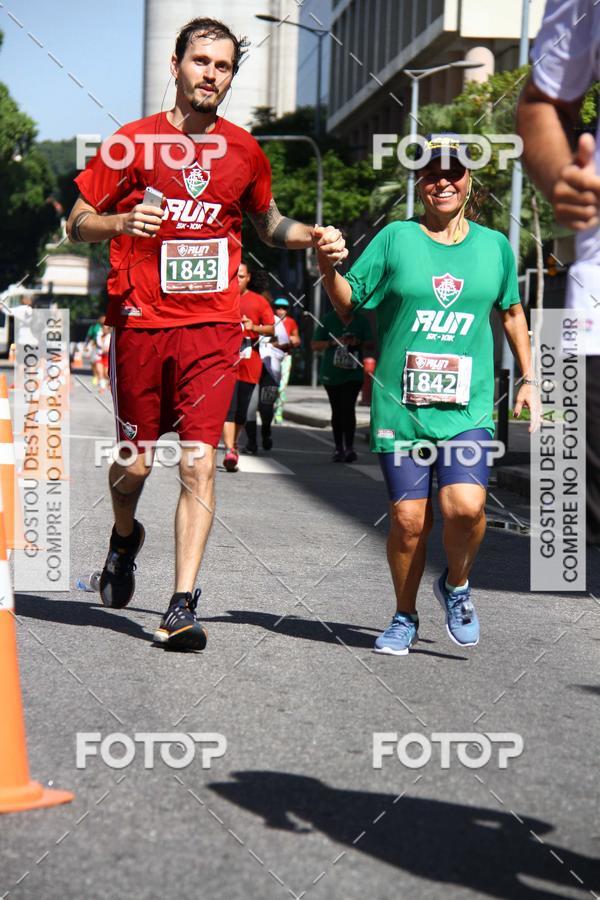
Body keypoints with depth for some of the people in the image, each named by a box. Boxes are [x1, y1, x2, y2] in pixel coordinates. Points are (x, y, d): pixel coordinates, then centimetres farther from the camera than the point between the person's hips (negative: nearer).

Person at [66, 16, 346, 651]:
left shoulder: (244, 151, 9)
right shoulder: (132, 142, 0)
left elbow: (268, 224, 26)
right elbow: (77, 225, 3)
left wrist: (314, 237, 7)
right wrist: (123, 222, -18)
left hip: (213, 326, 1)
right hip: (139, 321, -1)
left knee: (199, 462, -10)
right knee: (135, 462, 7)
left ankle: (181, 608, -8)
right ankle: (125, 536, 42)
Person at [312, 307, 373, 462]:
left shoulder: (361, 321, 2)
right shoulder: (328, 320, -1)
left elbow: (370, 344, 6)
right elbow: (315, 345, -2)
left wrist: (359, 342, -15)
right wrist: (333, 342, -17)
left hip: (353, 373, -1)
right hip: (331, 374, 1)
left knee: (349, 408, -15)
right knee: (337, 411, 8)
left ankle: (349, 447, -16)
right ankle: (339, 449, 16)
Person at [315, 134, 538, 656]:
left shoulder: (494, 246, 10)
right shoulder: (395, 239, 4)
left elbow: (512, 311, 24)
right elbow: (349, 304, 5)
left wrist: (528, 379, 21)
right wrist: (328, 269, -14)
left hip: (468, 407, 1)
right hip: (400, 405, 0)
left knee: (465, 505, -19)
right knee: (408, 519, -1)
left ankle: (457, 585, 12)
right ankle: (405, 619, 22)